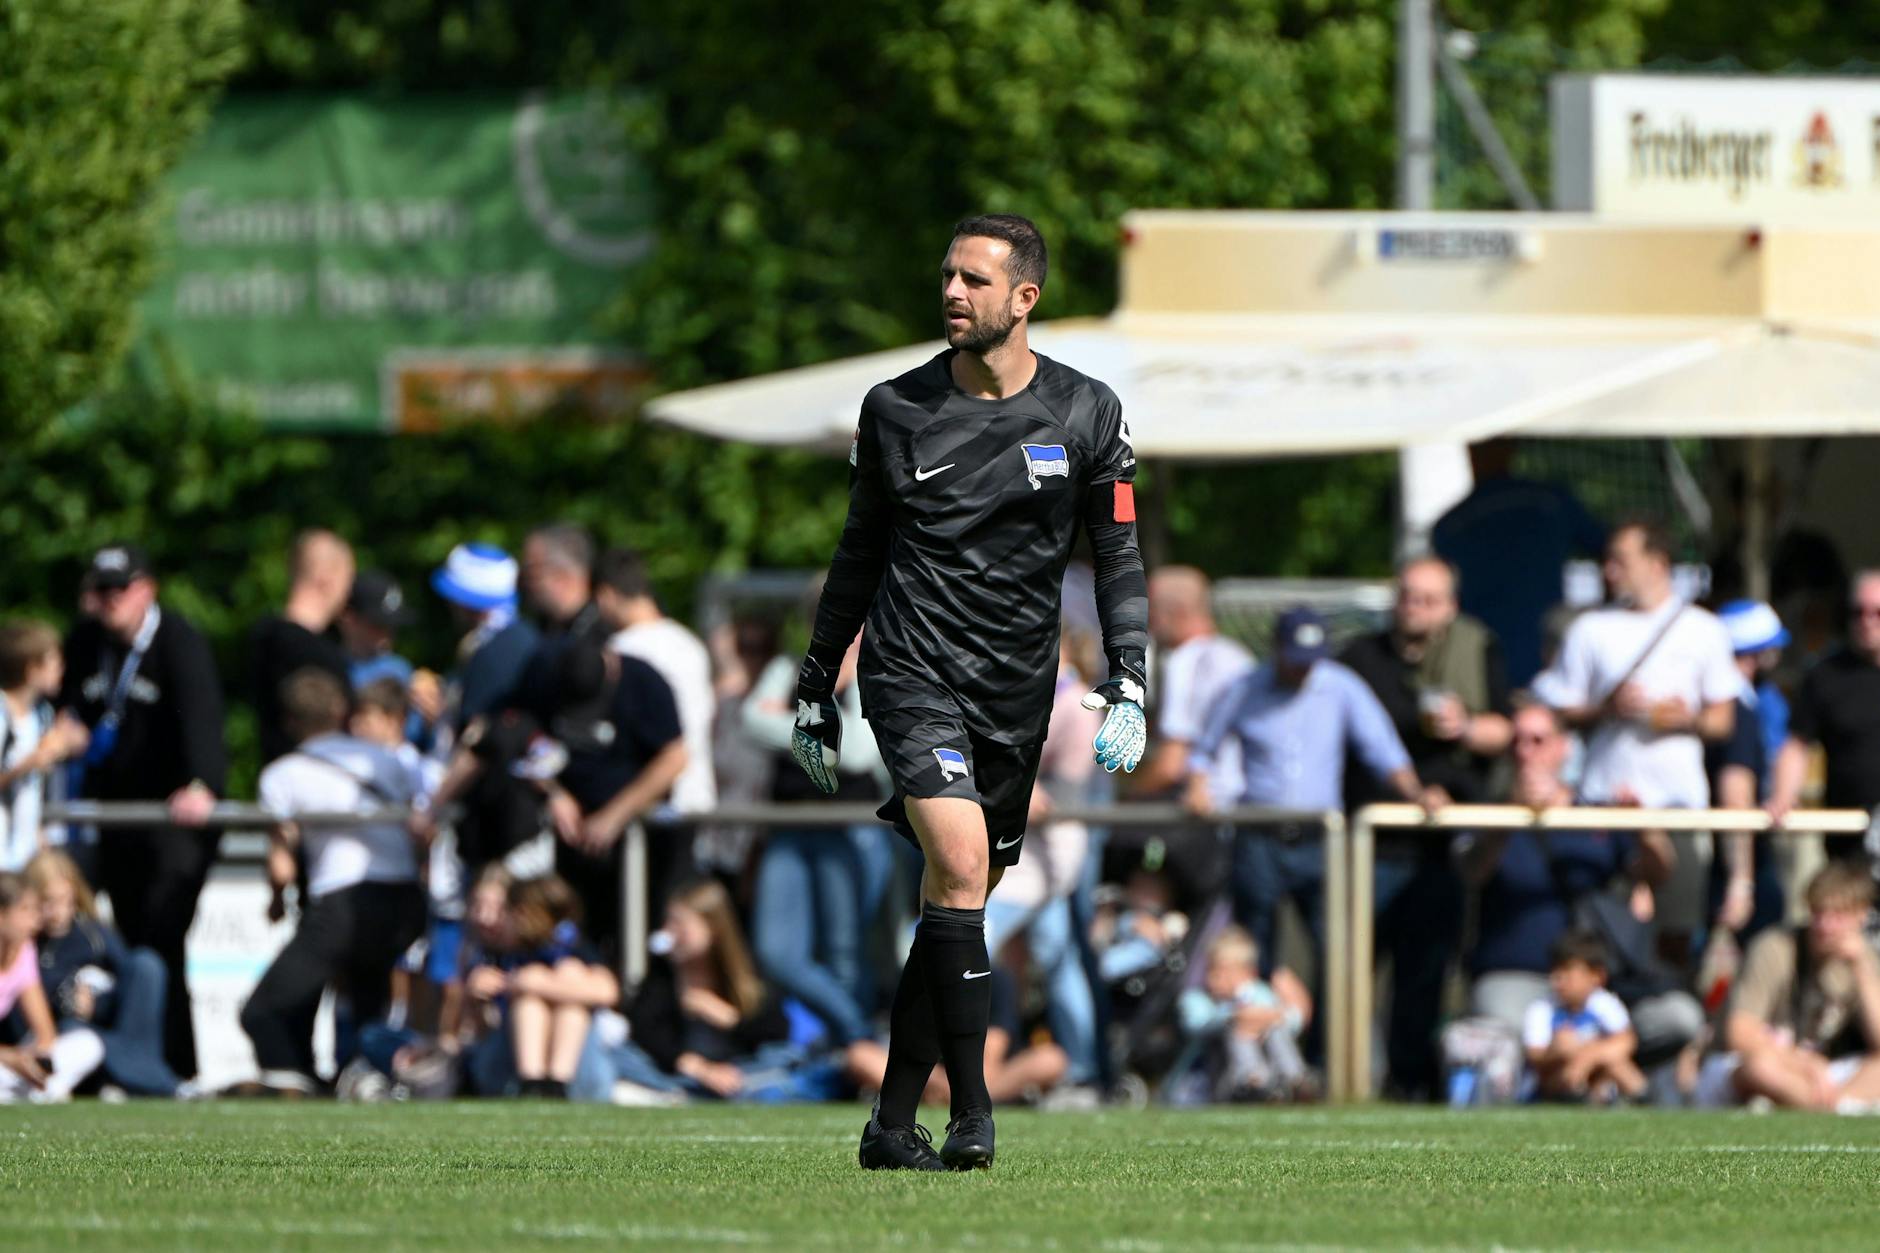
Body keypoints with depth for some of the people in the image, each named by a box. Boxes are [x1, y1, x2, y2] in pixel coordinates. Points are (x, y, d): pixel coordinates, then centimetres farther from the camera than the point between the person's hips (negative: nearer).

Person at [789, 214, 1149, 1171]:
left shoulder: (1087, 415, 3)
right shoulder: (897, 411, 2)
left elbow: (1118, 557, 6)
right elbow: (859, 553, 13)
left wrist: (1127, 689, -5)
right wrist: (815, 685, 14)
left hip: (1017, 696, 2)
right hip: (913, 672, -2)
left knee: (951, 906, 6)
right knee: (961, 871, -21)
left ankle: (892, 1125, 16)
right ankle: (971, 1118, -19)